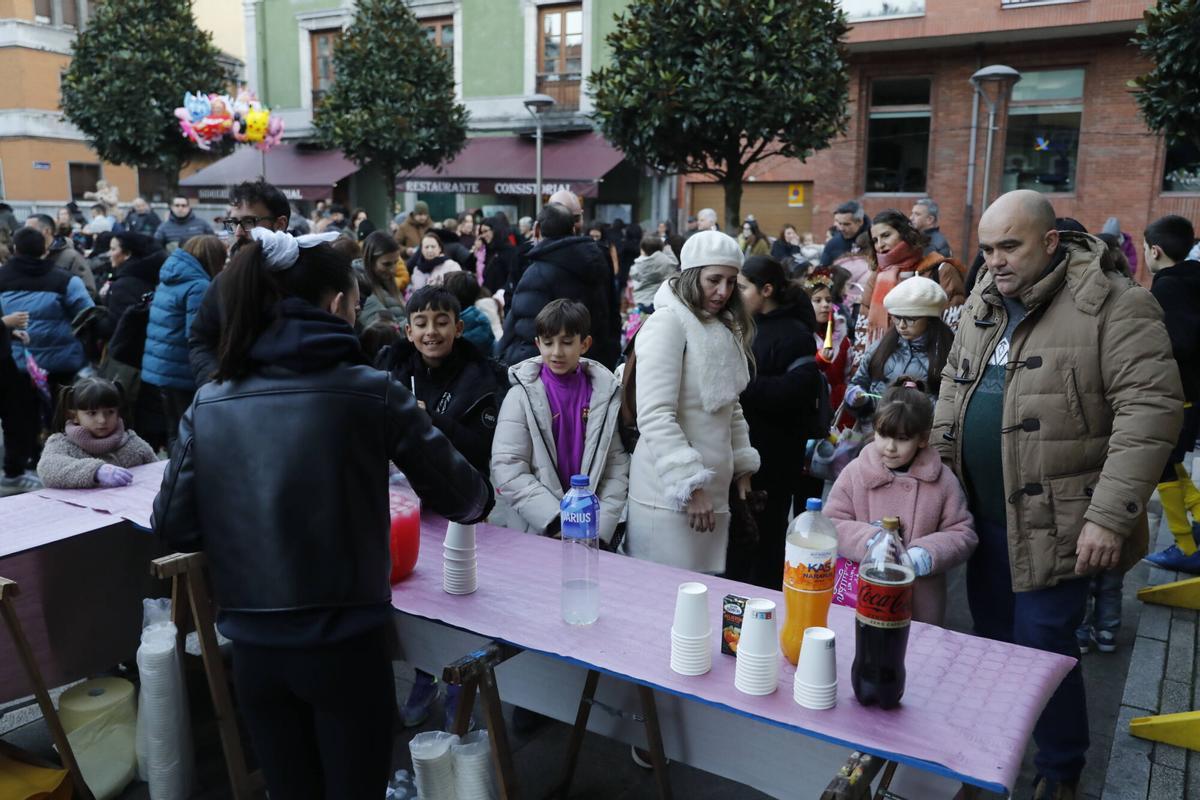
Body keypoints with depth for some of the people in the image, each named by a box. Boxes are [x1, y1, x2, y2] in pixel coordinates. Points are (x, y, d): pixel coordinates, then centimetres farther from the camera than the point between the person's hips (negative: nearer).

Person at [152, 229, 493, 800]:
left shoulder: (207, 404, -1)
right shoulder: (369, 391, -10)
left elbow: (174, 527, 2)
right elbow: (458, 496, -4)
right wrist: (480, 497, 18)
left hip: (253, 646, 4)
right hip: (345, 642, -3)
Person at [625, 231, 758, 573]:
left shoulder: (724, 329, 16)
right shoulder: (668, 323, -11)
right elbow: (654, 416, -18)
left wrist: (742, 467, 13)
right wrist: (690, 486, -20)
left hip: (715, 489, 8)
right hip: (670, 496, -7)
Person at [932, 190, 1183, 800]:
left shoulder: (1112, 305, -14)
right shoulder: (983, 304, 8)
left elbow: (1150, 409, -19)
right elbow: (955, 386, 18)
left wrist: (1110, 515, -23)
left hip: (1053, 520, -6)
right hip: (985, 512, 6)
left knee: (1042, 645, 1)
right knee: (991, 633, 18)